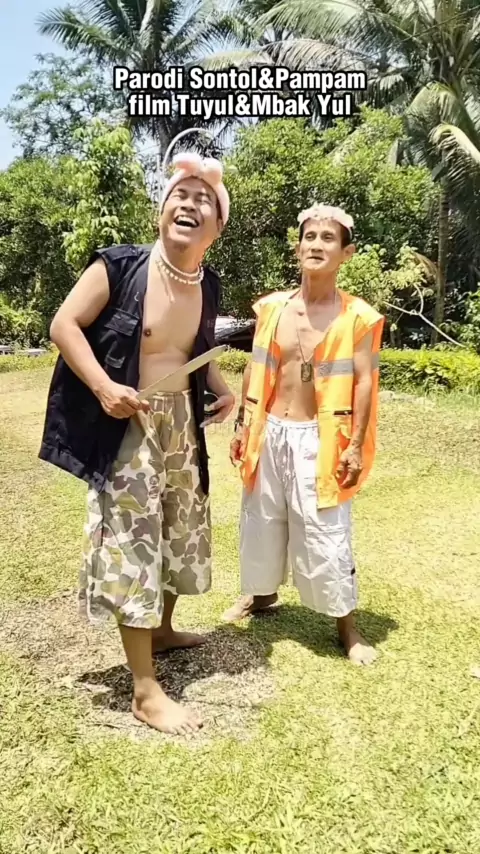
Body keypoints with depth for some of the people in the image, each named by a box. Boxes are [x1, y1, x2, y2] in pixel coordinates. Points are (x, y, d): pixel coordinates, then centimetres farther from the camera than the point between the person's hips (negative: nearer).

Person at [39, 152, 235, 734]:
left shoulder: (209, 287, 4)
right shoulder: (119, 267, -14)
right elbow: (64, 325, -11)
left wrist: (222, 391, 1)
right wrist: (104, 388, -22)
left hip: (181, 425, 7)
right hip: (126, 425, -7)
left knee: (179, 532, 19)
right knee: (133, 542, -4)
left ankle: (161, 629, 46)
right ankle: (145, 692, 9)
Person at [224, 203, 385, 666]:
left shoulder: (358, 317, -7)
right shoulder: (271, 308, 3)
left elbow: (365, 382, -7)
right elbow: (255, 371, 8)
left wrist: (356, 445, -12)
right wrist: (242, 426, 8)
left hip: (318, 438, -4)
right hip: (270, 432, 4)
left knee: (325, 532, 0)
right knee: (262, 520, 17)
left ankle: (346, 624, 18)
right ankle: (262, 592, 42)